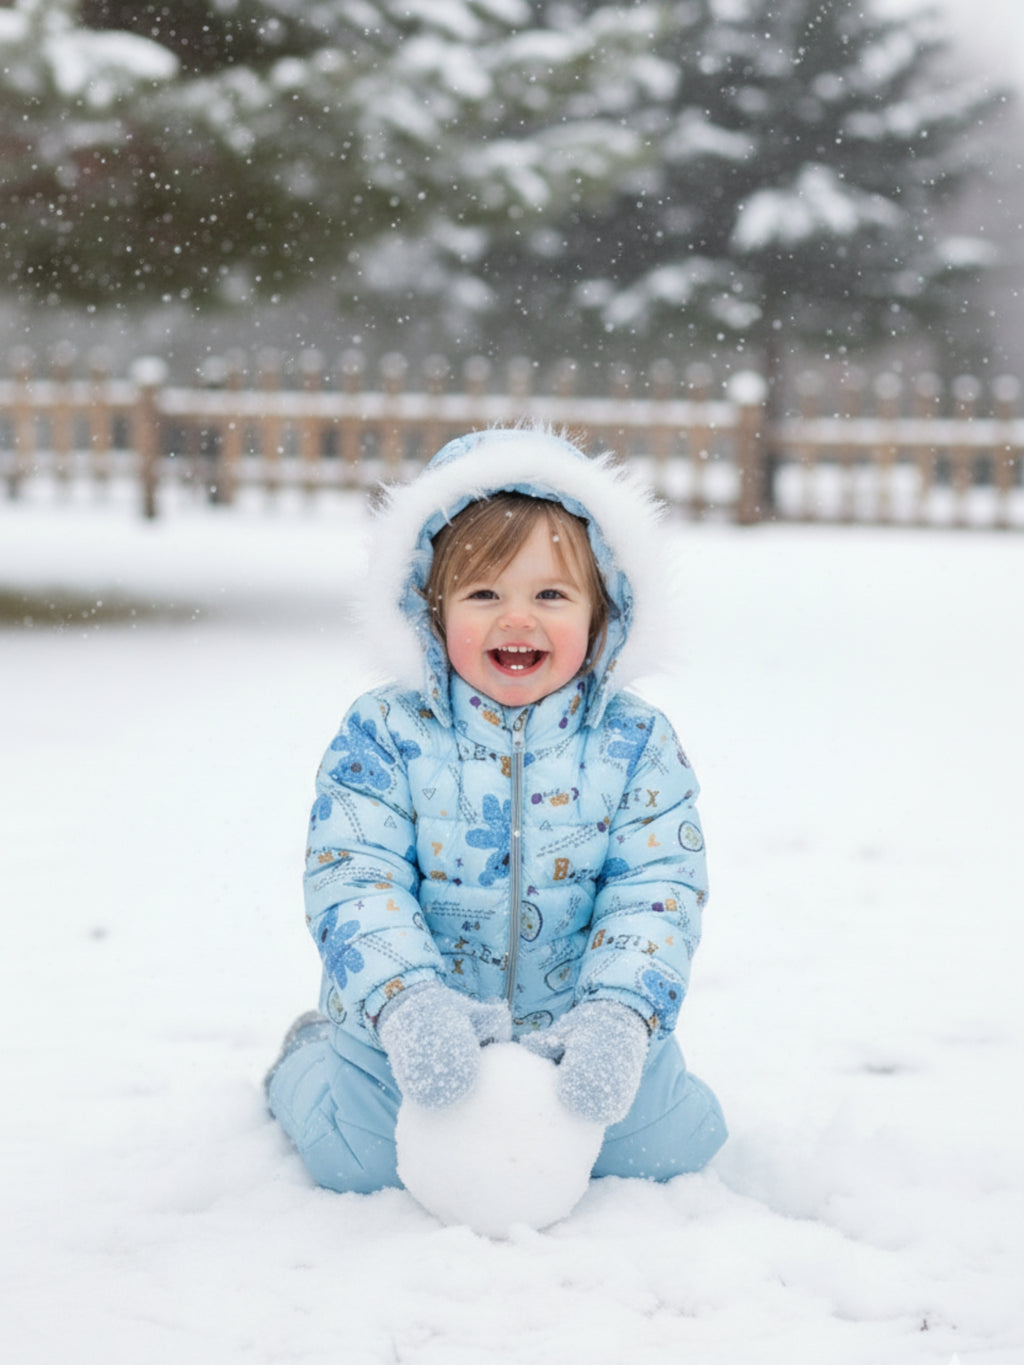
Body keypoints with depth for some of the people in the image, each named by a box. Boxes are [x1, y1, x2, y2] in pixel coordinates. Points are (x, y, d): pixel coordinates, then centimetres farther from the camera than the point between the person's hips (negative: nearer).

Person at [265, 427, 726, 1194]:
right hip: (418, 1034, -1)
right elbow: (354, 880, -16)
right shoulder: (383, 737, -9)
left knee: (667, 1143, -12)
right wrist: (407, 1003, -33)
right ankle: (307, 1061, 20)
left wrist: (615, 1016, -27)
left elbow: (659, 888, -10)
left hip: (578, 1034, 1)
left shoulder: (635, 744, -5)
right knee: (358, 1157, -15)